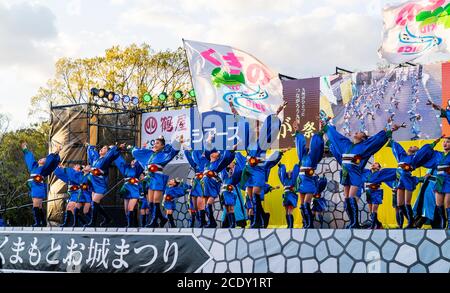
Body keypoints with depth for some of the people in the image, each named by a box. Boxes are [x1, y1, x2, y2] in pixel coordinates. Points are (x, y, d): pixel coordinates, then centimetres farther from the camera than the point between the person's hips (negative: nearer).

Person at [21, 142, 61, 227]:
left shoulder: (45, 168, 4)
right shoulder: (34, 166, 24)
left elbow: (51, 160, -7)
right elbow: (29, 157, 36)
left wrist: (56, 153, -20)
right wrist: (25, 149, 47)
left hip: (39, 187, -8)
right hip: (33, 188, 8)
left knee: (36, 206, -14)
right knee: (38, 207, 9)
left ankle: (38, 223, -16)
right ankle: (43, 222, 14)